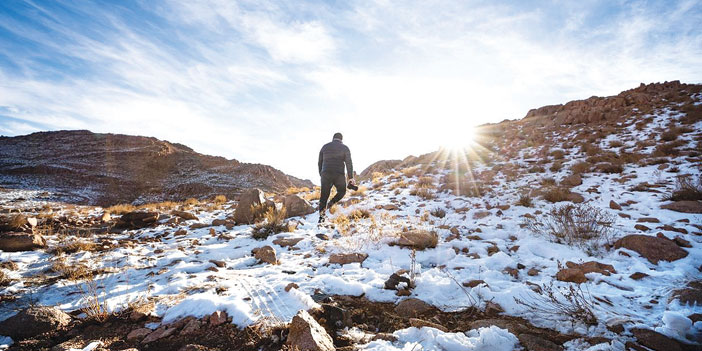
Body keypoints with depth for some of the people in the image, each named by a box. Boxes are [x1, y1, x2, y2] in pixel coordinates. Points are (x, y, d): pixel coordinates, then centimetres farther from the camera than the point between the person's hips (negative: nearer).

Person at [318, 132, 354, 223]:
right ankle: (331, 203, -3)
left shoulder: (325, 147, 13)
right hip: (339, 175, -2)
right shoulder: (345, 148, 6)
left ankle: (321, 217, 4)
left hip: (326, 174, 2)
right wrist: (351, 178, 0)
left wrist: (321, 175, 24)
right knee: (342, 191, 22)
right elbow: (349, 163, -2)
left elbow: (320, 162, 15)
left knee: (324, 195, 9)